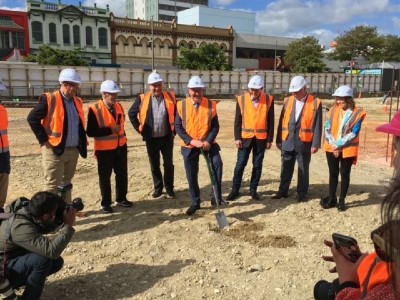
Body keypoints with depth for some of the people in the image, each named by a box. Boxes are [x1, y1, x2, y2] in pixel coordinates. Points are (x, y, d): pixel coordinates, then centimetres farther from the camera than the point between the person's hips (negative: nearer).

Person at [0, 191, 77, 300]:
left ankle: (16, 282, 13)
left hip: (16, 259, 9)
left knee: (57, 262, 2)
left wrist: (62, 219, -5)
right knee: (43, 259, -31)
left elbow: (43, 228, 12)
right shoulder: (21, 227, -34)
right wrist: (68, 226, -31)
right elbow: (52, 250, -41)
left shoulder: (26, 209, -9)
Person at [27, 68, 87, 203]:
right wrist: (44, 139, -14)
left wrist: (82, 142, 9)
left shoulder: (77, 101, 9)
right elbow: (32, 118, -14)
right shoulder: (49, 99, -12)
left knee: (66, 183, 18)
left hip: (73, 150, 7)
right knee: (53, 185, 1)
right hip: (55, 150, -6)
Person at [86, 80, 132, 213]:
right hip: (104, 149, -6)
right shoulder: (94, 109, -15)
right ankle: (106, 203, 20)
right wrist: (110, 130, -23)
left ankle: (121, 198, 28)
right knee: (105, 177, 6)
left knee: (122, 174, 12)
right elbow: (90, 132, -19)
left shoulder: (119, 106, 6)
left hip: (120, 147, 6)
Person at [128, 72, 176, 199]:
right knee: (154, 165, 10)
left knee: (168, 164, 8)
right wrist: (140, 129, 1)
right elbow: (131, 114, 5)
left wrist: (174, 129, 2)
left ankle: (169, 188, 20)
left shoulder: (171, 97, -3)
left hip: (167, 137, 0)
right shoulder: (143, 99, -4)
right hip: (151, 138, 0)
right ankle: (158, 188, 24)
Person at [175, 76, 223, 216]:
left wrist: (208, 141, -19)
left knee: (217, 163, -25)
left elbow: (215, 126, -4)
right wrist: (191, 141, -17)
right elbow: (178, 126, -6)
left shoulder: (211, 105, -3)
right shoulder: (181, 105, -4)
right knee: (191, 176, 7)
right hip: (189, 145, 1)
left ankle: (217, 196, -10)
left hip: (207, 143, 0)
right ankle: (195, 202, 25)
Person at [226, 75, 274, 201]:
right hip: (245, 137, 0)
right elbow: (237, 121, 1)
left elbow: (271, 121, 1)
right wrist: (237, 138, -5)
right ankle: (235, 190, 13)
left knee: (257, 165, 8)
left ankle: (253, 190, 21)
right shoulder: (241, 99, -1)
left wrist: (269, 139, -1)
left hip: (261, 138, 0)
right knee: (240, 164, 2)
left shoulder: (269, 100, -2)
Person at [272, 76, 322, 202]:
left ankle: (302, 193, 22)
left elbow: (317, 126, -6)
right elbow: (282, 121, 9)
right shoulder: (288, 101, 7)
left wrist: (315, 144, -10)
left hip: (304, 143, -3)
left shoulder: (315, 103, -5)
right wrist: (279, 140, 8)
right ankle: (283, 191, 24)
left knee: (303, 170, 9)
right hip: (287, 142, 3)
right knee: (286, 169, 12)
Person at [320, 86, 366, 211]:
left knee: (344, 174, 6)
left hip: (347, 149, -3)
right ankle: (332, 198, 22)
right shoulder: (333, 110, 1)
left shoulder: (357, 113, -9)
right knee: (333, 173, 10)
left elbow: (353, 134, -13)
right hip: (331, 148, 3)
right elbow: (327, 129, -2)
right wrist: (334, 145, -12)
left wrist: (339, 145, -16)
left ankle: (342, 200, 17)